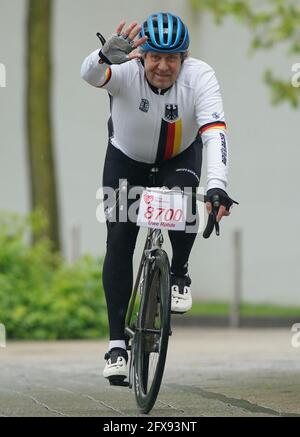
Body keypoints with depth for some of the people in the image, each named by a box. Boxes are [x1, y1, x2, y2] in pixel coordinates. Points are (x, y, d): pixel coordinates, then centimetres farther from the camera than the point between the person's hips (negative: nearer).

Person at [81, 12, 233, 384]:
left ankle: (179, 274, -1)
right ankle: (117, 342, -3)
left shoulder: (199, 77, -30)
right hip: (127, 158, 0)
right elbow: (90, 74, -53)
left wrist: (217, 186, -57)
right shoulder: (126, 70, -31)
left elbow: (215, 133, -41)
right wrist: (106, 57, -78)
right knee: (119, 241, -11)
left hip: (180, 156, 0)